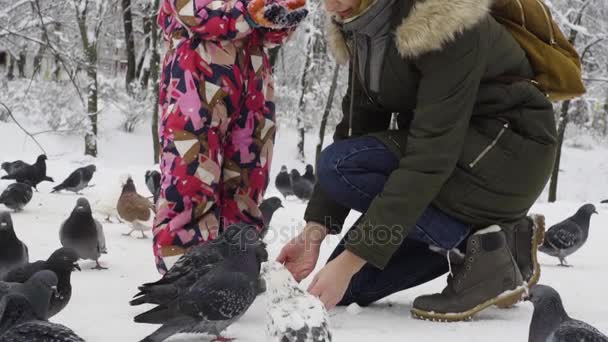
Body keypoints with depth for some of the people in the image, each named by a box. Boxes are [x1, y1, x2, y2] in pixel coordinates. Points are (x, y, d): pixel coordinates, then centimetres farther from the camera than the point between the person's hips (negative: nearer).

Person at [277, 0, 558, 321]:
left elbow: (432, 153, -30)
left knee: (341, 166, -24)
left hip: (510, 158, -8)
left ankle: (482, 252, -13)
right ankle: (506, 236, 7)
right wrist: (315, 230, -9)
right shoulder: (364, 27, -2)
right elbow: (356, 126, 0)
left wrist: (352, 258, -31)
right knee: (346, 288, 1)